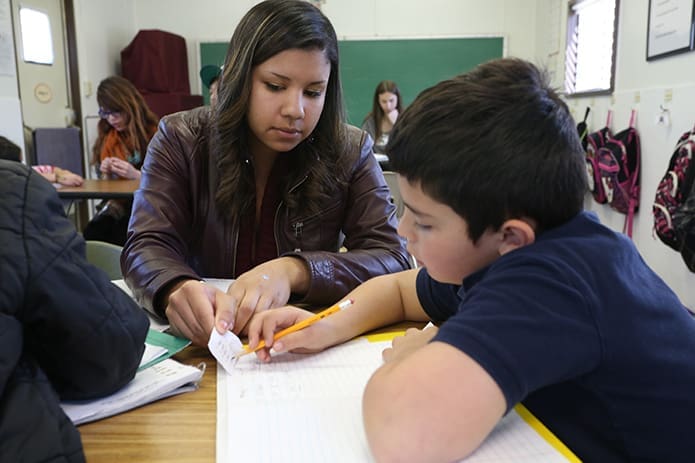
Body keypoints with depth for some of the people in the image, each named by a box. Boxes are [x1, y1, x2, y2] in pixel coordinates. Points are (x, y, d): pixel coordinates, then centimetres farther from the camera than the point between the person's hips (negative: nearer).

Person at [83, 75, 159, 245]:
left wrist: (136, 175, -19)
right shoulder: (106, 139, 14)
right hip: (115, 206, 4)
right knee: (92, 234, -26)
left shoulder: (155, 134, -4)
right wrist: (106, 174, -3)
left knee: (119, 237, -32)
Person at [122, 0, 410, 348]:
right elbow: (147, 248, -11)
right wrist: (176, 290, -35)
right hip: (201, 348, 1)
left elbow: (392, 258, -13)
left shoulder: (350, 153, -6)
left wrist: (294, 271, -31)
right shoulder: (180, 140, -4)